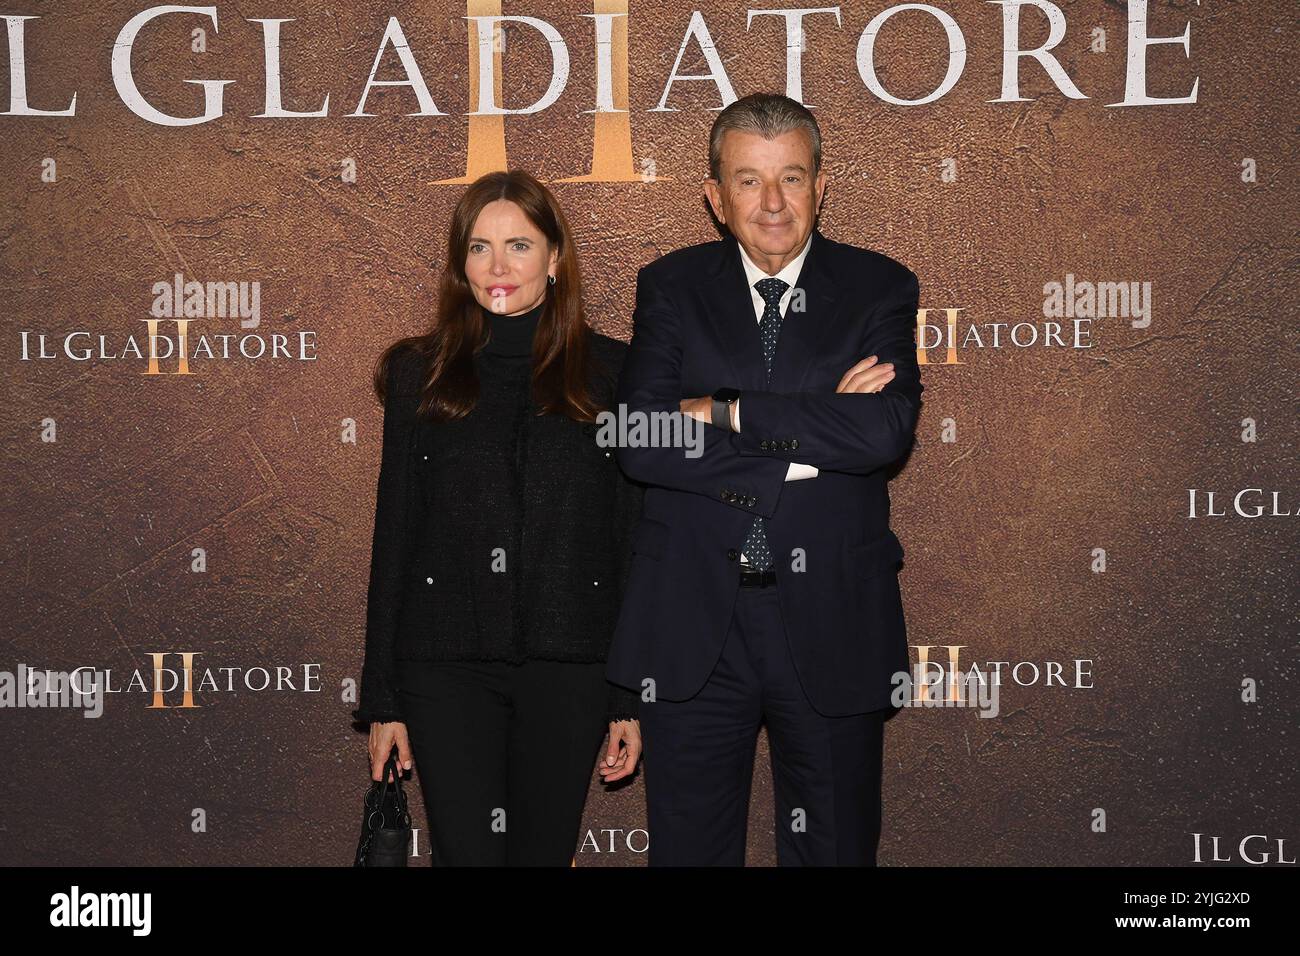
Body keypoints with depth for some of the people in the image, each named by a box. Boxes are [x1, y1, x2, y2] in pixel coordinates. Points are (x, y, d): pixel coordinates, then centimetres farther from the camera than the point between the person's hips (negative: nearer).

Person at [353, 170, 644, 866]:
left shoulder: (611, 373, 4)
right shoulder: (421, 375, 6)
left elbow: (636, 539, 3)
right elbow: (393, 538, 7)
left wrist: (632, 696, -1)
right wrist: (381, 699, 3)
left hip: (568, 665, 0)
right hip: (447, 663, 0)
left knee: (545, 851, 8)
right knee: (467, 853, -4)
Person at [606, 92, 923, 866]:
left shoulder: (879, 288, 3)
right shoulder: (672, 287, 4)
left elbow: (887, 430, -15)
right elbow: (640, 443, -10)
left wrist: (725, 412, -13)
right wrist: (808, 435, -15)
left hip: (832, 627, 0)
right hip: (692, 628, 0)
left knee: (837, 849, 11)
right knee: (689, 848, 10)